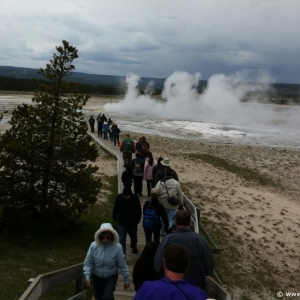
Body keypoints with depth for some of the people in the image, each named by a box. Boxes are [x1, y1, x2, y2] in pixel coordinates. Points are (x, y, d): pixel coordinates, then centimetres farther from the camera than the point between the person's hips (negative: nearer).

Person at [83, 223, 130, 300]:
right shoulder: (94, 246, -20)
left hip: (111, 277, -2)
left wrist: (126, 280, -5)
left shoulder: (117, 247, -23)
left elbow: (122, 265, -13)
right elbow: (88, 263, -11)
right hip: (97, 277, 2)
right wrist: (87, 278, -17)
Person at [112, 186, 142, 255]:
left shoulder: (135, 198, -20)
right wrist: (115, 218, 7)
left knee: (134, 237, 26)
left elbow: (139, 210, -4)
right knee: (122, 240, -3)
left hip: (133, 223, 2)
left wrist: (138, 220, 5)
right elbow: (115, 209, -4)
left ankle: (133, 246, 56)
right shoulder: (119, 197, -21)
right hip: (122, 223, -2)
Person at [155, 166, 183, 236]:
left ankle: (162, 232, 35)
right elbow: (180, 195, -3)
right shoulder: (176, 183, -11)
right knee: (170, 220, 8)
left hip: (163, 205, 1)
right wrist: (181, 204, 11)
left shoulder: (160, 183, -14)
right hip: (173, 205, -1)